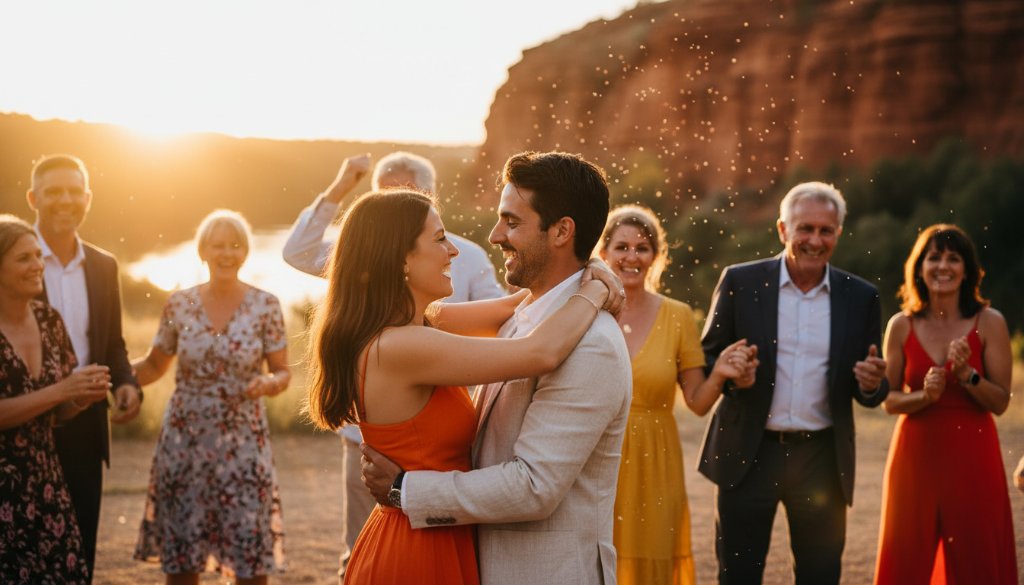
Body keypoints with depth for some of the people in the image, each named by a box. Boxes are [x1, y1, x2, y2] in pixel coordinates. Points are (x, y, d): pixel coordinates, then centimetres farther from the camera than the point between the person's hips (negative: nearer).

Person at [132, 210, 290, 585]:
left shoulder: (266, 306, -3)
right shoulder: (179, 305, 2)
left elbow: (282, 373, 2)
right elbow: (154, 366, 12)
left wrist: (269, 383, -20)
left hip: (243, 445, -2)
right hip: (184, 443, 2)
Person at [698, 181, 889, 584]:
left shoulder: (860, 297, 4)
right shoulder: (740, 282, -1)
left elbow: (868, 395, 9)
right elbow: (706, 360, 3)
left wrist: (873, 384, -15)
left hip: (822, 459, 1)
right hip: (748, 453, -1)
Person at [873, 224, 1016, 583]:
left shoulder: (989, 323, -2)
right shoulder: (902, 326, 1)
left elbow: (1001, 402, -3)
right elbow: (888, 400, 3)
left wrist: (967, 374, -19)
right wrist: (924, 396, -16)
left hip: (972, 457, -1)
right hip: (916, 455, 1)